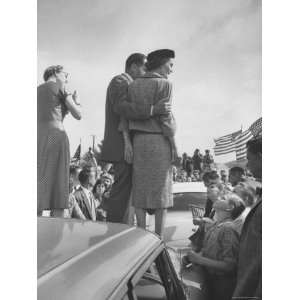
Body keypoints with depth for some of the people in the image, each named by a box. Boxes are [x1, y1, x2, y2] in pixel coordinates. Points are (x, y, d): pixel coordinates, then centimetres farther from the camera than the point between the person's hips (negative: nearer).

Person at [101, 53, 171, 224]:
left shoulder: (130, 86, 25)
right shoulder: (120, 81, -6)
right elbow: (121, 107, -24)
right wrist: (154, 109, -31)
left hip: (127, 147, 10)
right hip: (123, 146, -10)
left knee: (124, 189, 9)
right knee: (123, 189, -11)